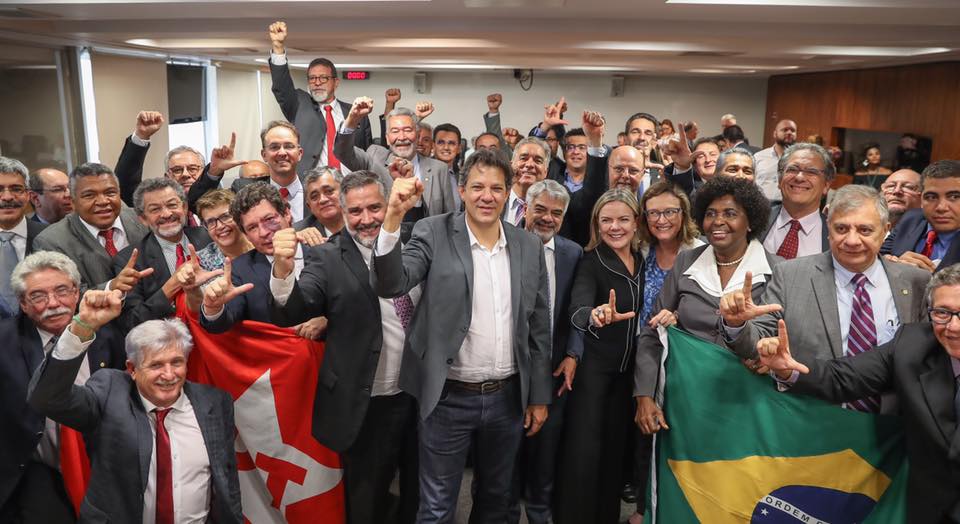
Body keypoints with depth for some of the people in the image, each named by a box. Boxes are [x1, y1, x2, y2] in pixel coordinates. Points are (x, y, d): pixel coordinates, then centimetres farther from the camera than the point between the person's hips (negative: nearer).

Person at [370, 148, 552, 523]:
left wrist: (539, 396, 8)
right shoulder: (435, 234, -7)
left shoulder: (529, 246, 2)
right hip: (449, 399, -3)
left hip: (508, 397, 4)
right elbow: (390, 284, -21)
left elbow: (538, 326, 6)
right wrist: (393, 216, -33)